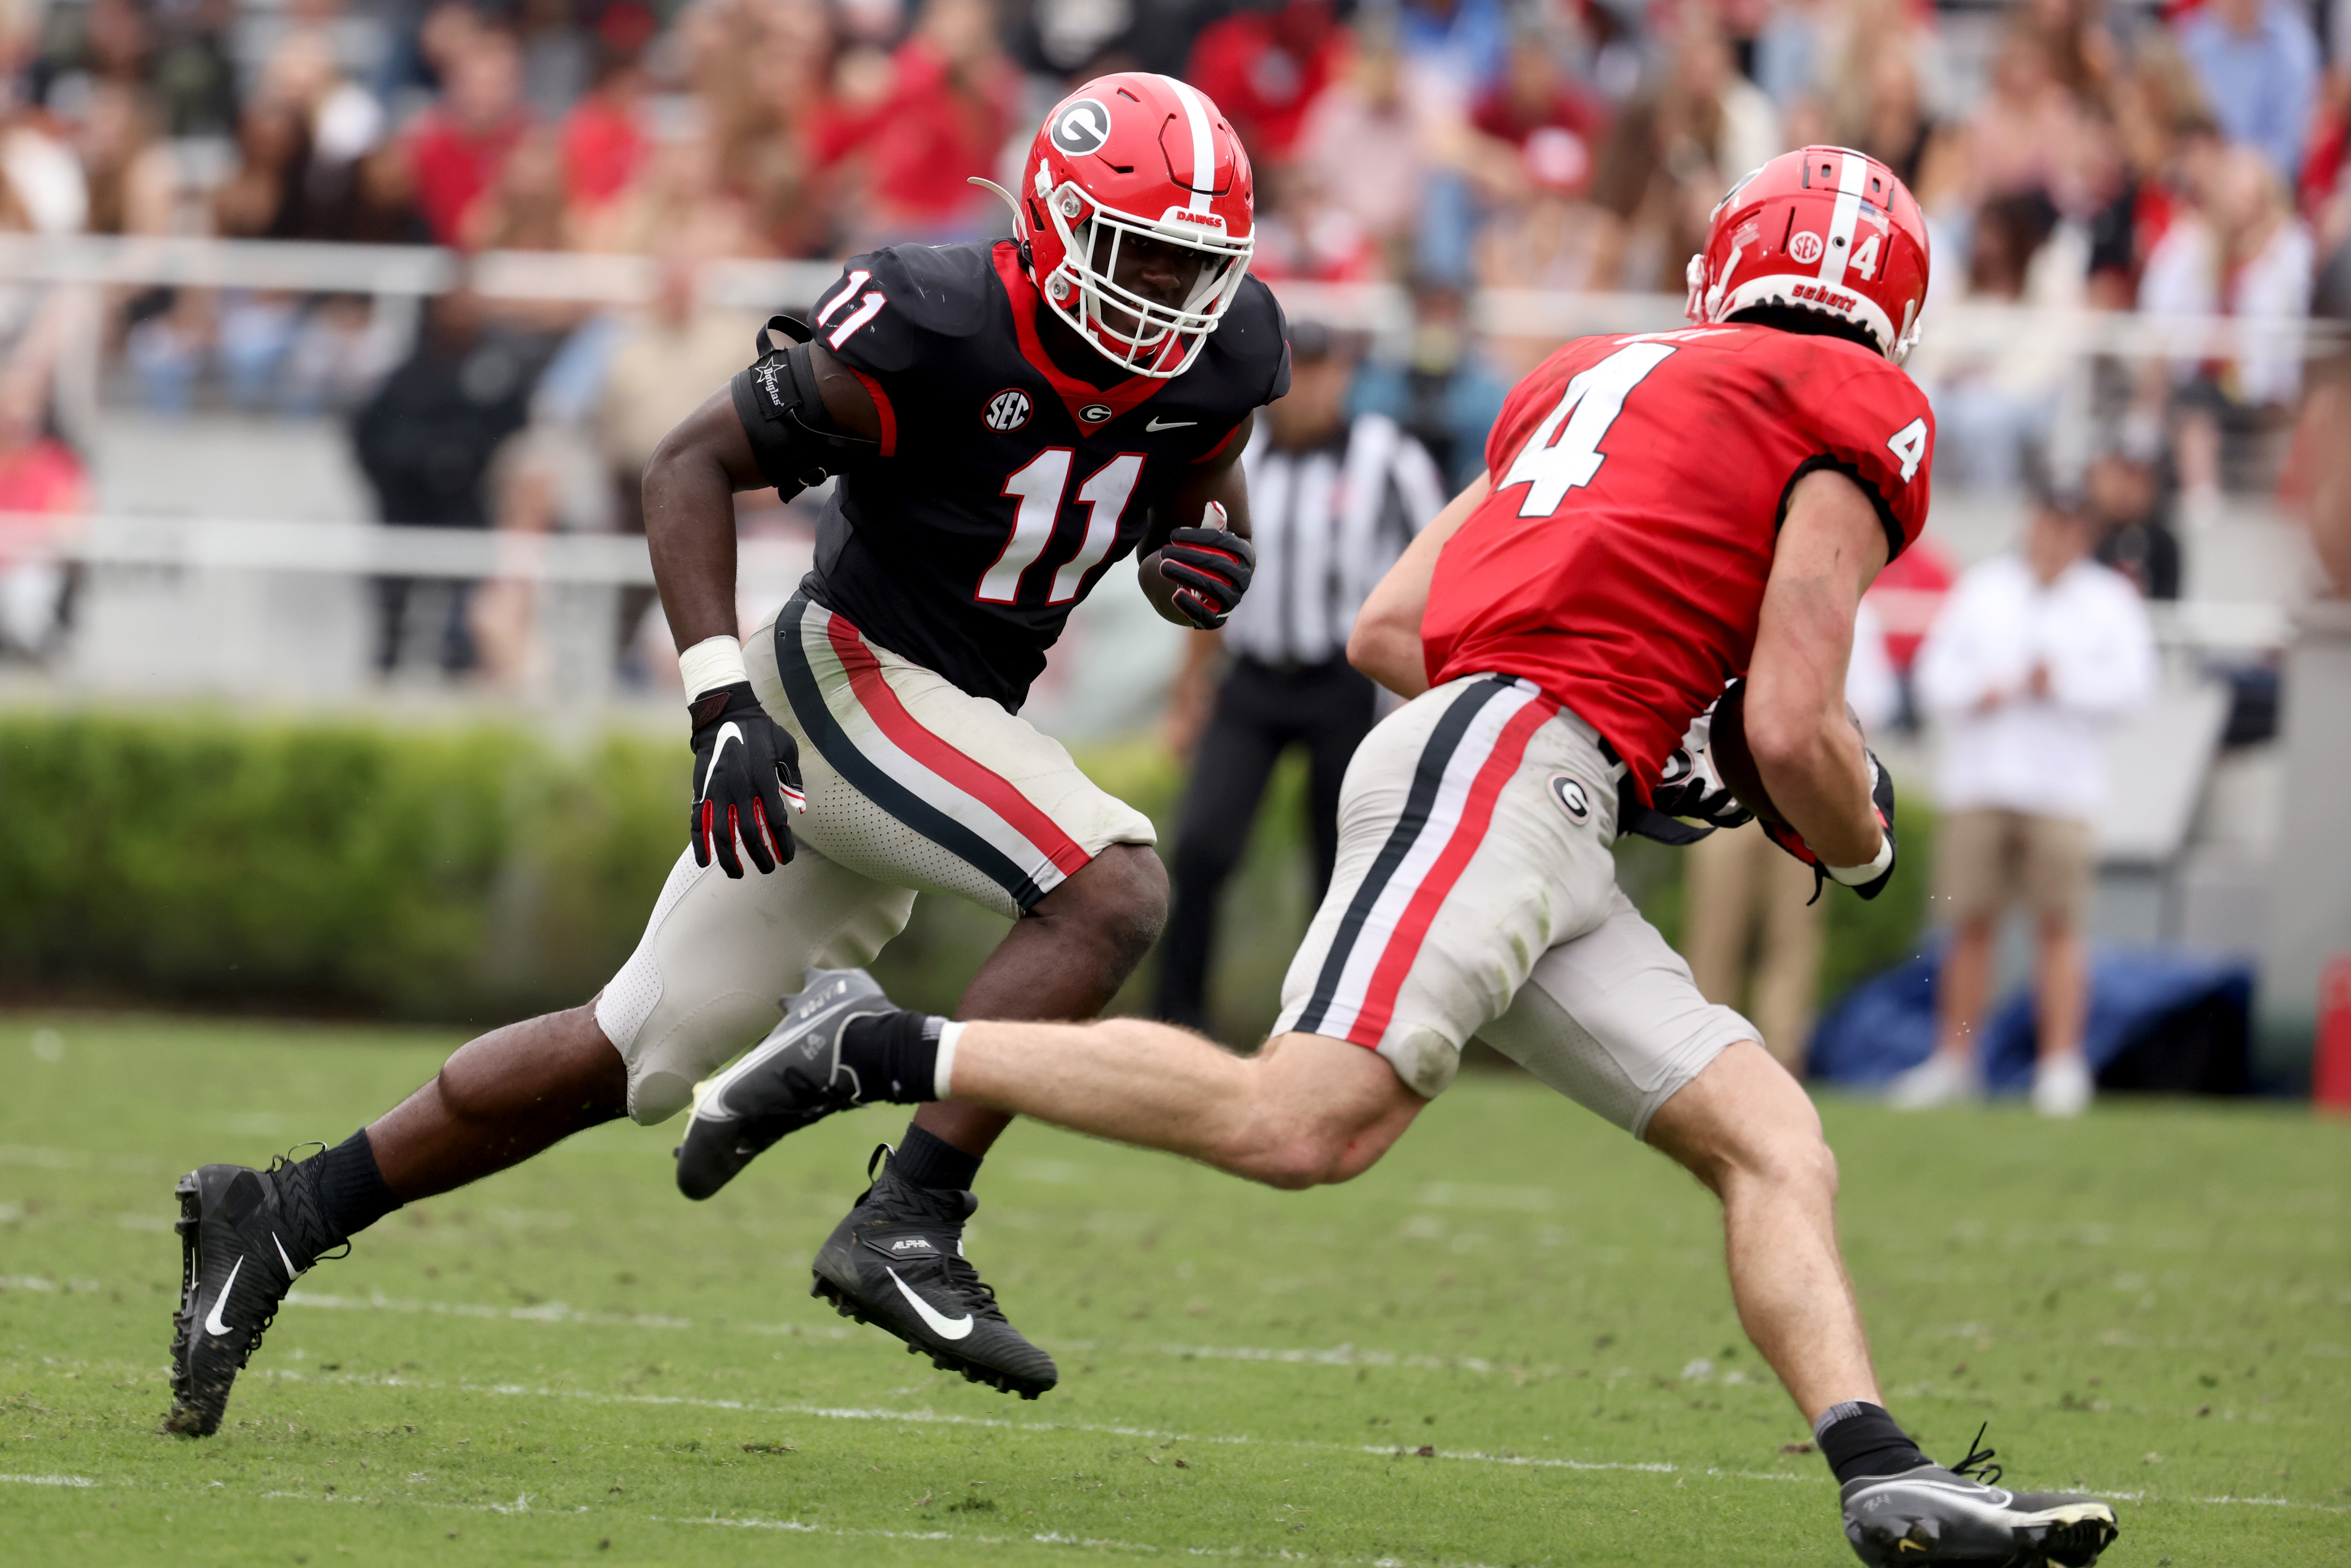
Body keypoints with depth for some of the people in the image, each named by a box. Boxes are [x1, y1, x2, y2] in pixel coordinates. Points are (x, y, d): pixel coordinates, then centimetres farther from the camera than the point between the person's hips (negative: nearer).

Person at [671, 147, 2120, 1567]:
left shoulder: (1596, 378, 29)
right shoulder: (1862, 419, 7)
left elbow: (1386, 631, 25)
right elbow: (1792, 728, -3)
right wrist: (1864, 850, 18)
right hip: (1510, 765, -9)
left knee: (1775, 1146, 1)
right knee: (1306, 1124, -22)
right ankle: (884, 1053, -15)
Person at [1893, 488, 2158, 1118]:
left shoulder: (2109, 600, 8)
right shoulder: (1983, 588, 14)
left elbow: (2132, 682, -3)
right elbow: (1937, 670, 7)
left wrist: (2065, 683, -16)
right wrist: (1976, 693, -12)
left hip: (2060, 788, -2)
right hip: (1977, 782, 2)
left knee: (2059, 926, -7)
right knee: (1971, 925, 3)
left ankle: (2061, 1067, -5)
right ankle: (1955, 1061, 11)